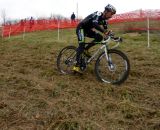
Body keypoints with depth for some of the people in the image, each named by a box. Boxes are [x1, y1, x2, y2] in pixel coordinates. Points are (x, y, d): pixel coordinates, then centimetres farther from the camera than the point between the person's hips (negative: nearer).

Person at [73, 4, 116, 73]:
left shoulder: (104, 20, 1)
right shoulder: (98, 14, -24)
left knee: (100, 37, -10)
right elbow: (95, 24, -43)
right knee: (81, 46, -22)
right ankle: (77, 66, -25)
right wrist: (104, 31, -56)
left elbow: (105, 30, 4)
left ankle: (86, 49, 1)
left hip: (88, 29, 8)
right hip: (81, 28, -8)